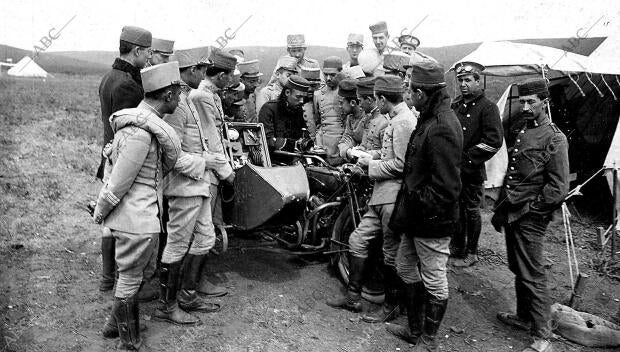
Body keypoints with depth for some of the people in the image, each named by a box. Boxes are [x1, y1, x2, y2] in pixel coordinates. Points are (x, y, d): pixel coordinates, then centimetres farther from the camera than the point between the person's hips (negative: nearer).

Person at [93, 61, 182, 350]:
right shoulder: (141, 132, -24)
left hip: (139, 215, 10)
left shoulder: (139, 122, 7)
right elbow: (118, 183, -21)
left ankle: (114, 325, 41)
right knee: (130, 280, 6)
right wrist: (100, 213, -5)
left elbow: (110, 154, 15)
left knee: (130, 275, 23)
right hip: (137, 218, -10)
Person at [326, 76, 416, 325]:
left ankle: (391, 306, 21)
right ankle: (353, 297, 24)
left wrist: (371, 164, -10)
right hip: (382, 195, 10)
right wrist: (372, 157, 10)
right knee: (357, 240, 12)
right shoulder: (396, 120, 16)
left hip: (394, 197, -10)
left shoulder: (403, 122, -16)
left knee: (391, 255, 4)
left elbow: (400, 164, -21)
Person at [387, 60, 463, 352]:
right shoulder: (430, 120, 10)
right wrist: (404, 211, 15)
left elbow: (446, 186, -27)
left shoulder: (442, 128, -24)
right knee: (406, 268, 21)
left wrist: (419, 206, -18)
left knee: (434, 282, 7)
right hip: (417, 217, 10)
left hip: (432, 219, -10)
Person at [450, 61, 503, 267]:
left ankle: (471, 254, 17)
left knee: (472, 210, 4)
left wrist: (466, 158, -15)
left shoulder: (487, 107, -8)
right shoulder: (456, 105, 12)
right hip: (453, 169, 6)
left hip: (472, 171, -6)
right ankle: (457, 248, 30)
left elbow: (494, 141, -16)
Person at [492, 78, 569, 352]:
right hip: (511, 214, 7)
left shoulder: (554, 139, -13)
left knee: (533, 277, -1)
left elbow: (558, 190, -16)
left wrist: (528, 207, -11)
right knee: (517, 270, 19)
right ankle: (524, 317, 36)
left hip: (531, 219, -7)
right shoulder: (516, 131, 9)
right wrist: (500, 207, 14)